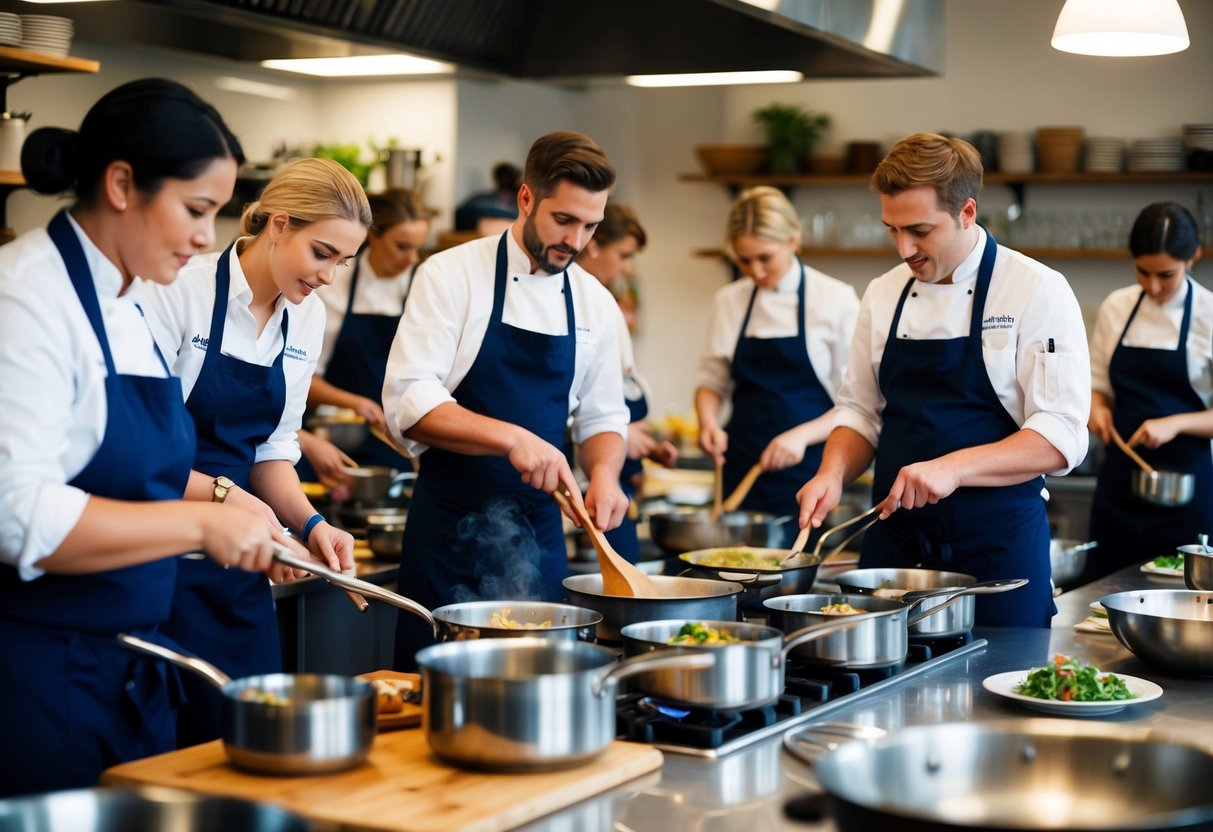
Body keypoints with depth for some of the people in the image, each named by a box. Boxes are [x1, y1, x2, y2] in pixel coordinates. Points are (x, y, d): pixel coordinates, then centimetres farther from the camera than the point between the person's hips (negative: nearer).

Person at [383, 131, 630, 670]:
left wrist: (603, 474, -7)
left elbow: (602, 416, 14)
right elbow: (408, 402, -16)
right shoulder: (452, 275, -7)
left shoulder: (595, 305, 7)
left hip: (539, 533, 4)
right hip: (451, 526, -4)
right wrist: (511, 438, -28)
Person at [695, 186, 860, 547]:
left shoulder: (836, 300, -5)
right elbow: (712, 381, 16)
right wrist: (708, 421, -5)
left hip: (806, 469, -3)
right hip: (742, 467, 3)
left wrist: (803, 435, -20)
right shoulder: (728, 301, 8)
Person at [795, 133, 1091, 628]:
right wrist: (833, 473, -6)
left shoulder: (1038, 291, -9)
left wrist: (954, 468, -26)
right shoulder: (883, 295, 7)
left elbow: (1060, 437, -14)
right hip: (894, 543, 4)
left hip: (997, 549, -4)